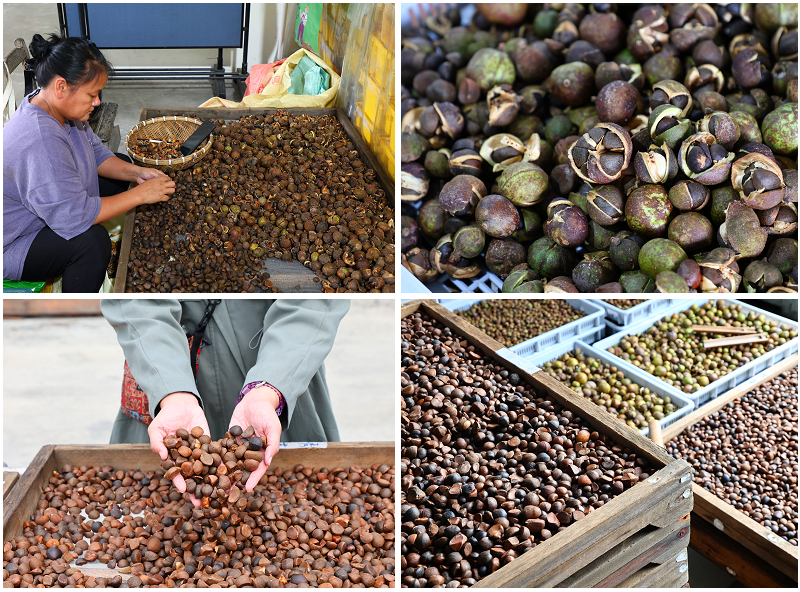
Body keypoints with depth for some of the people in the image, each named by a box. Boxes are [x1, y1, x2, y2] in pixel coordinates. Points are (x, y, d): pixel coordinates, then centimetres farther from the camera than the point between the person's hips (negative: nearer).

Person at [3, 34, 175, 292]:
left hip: (53, 207, 10)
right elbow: (74, 216, -38)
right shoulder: (40, 140, -38)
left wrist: (135, 173, -11)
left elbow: (95, 152, 7)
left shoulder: (58, 107, -7)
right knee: (91, 240, -37)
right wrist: (139, 195, -31)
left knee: (122, 163, 10)